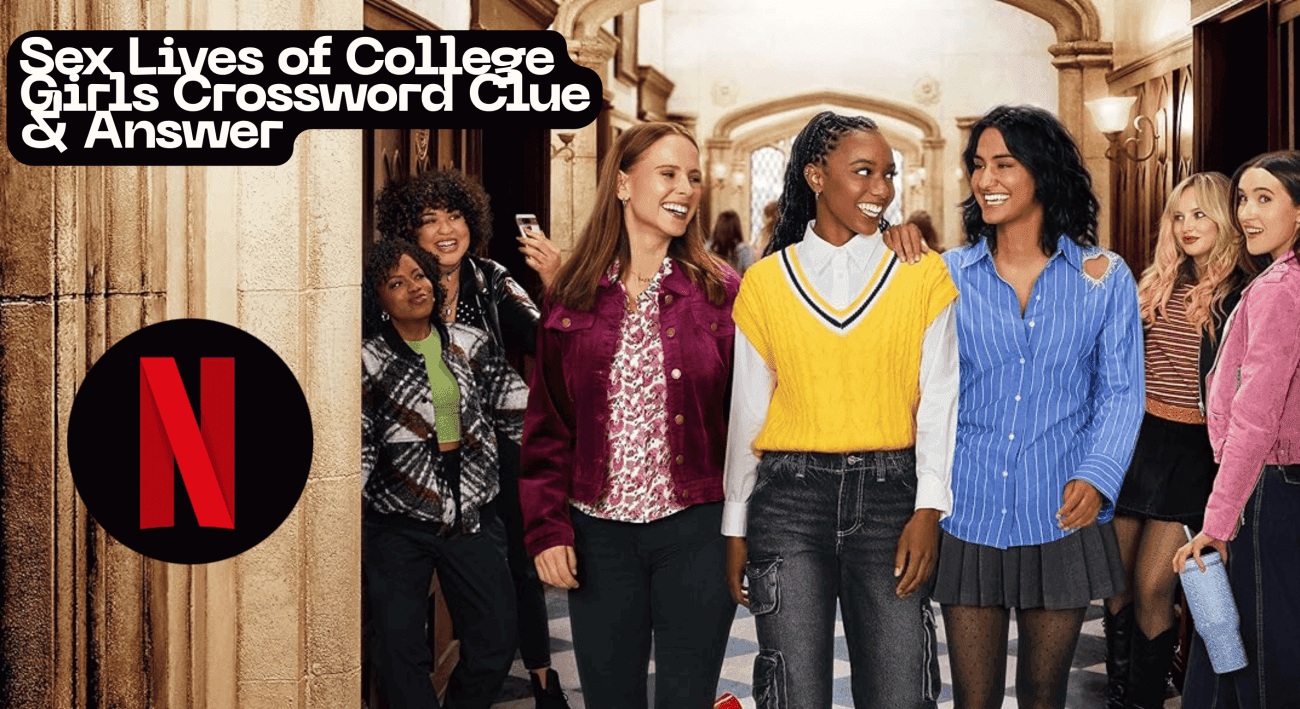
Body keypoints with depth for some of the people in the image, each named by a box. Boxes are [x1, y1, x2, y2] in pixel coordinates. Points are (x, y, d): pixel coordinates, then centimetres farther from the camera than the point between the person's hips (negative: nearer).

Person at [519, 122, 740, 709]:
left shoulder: (720, 292, 1)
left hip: (694, 529, -1)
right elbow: (546, 425, 7)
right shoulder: (571, 298, 4)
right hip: (599, 533, 1)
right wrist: (546, 528, -2)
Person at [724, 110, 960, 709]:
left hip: (889, 496, 0)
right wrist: (736, 529, 11)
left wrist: (927, 510, -9)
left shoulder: (922, 276, 6)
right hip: (789, 497, 0)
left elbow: (939, 400, 2)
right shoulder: (766, 282, 7)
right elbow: (747, 411, 11)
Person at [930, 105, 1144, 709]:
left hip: (1062, 517, 0)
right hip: (967, 516, 0)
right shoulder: (948, 275, 4)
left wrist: (1096, 477, -14)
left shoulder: (1104, 278, 2)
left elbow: (1121, 392, 1)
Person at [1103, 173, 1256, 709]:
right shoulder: (1158, 286, 11)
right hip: (1134, 438, 5)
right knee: (1116, 577, 9)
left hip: (1191, 449, -5)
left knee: (1152, 586, -7)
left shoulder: (1242, 296, -6)